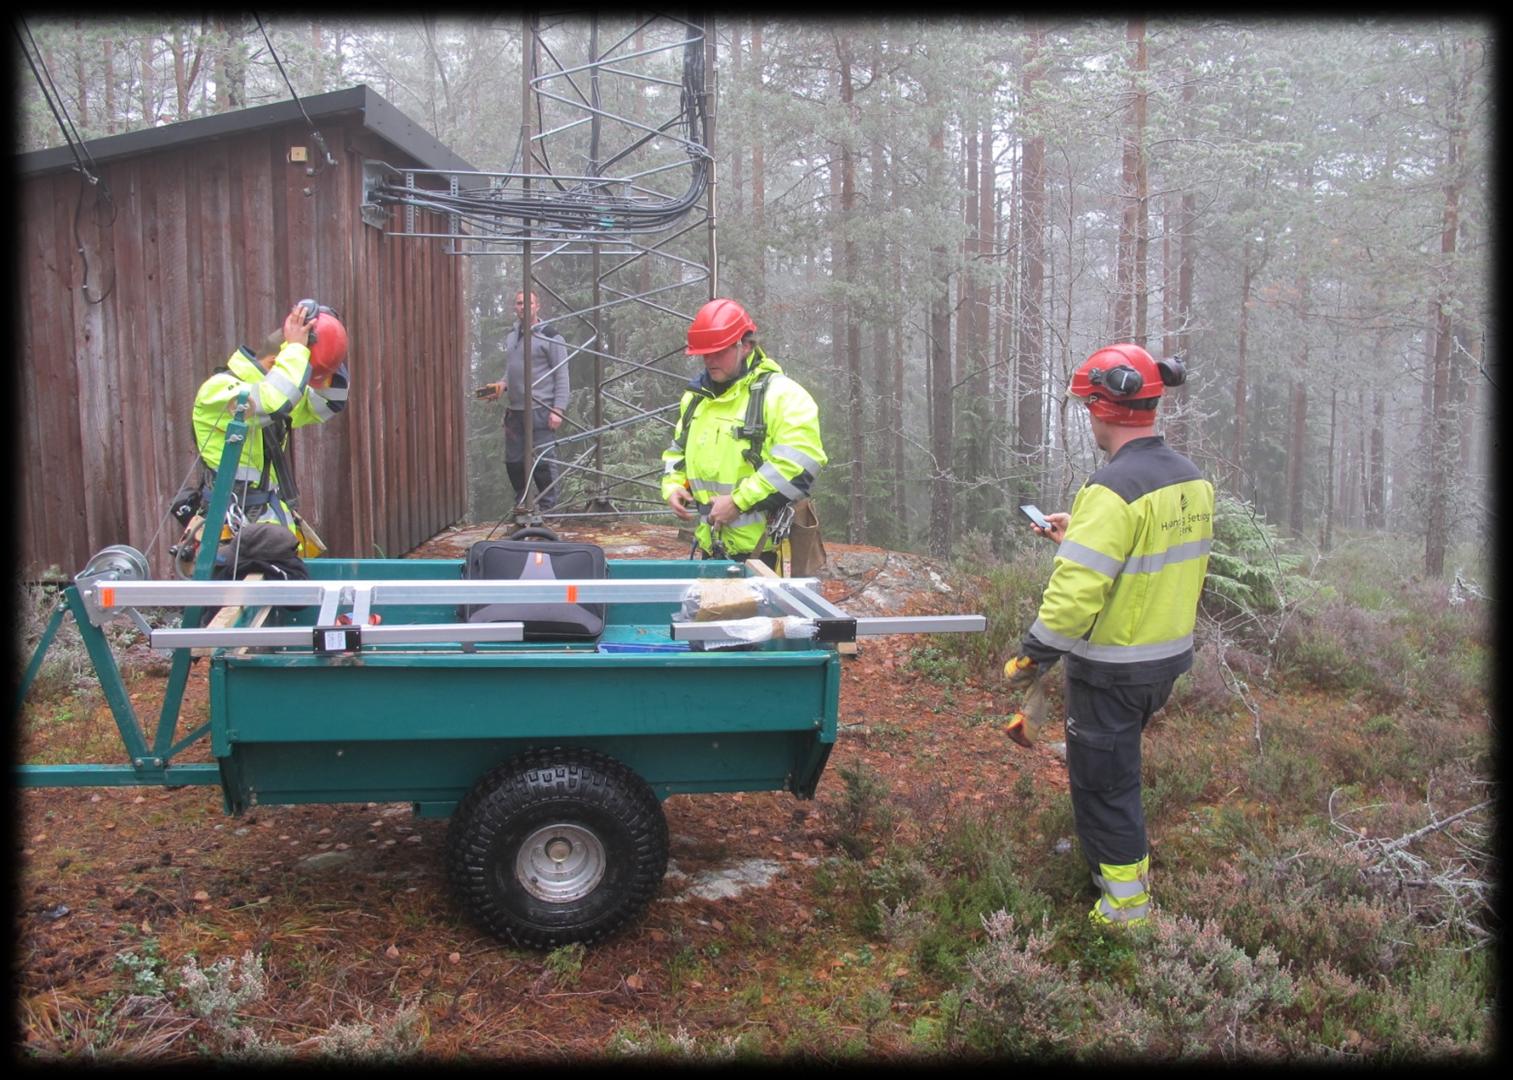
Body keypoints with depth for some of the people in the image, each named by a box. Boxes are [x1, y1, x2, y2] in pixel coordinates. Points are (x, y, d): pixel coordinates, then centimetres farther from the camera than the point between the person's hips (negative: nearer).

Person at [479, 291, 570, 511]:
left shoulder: (550, 337, -4)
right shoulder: (511, 336, 17)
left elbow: (562, 376, -8)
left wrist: (558, 409, -16)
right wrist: (501, 385, 6)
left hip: (540, 411, -7)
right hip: (514, 410, 7)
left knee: (543, 461, -7)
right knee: (514, 461, 9)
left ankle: (548, 507, 2)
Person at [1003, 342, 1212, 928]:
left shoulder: (1114, 489, -25)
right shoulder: (1193, 480, 2)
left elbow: (1076, 590, -29)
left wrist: (1033, 656, -19)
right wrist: (1080, 534, 16)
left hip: (1111, 668, -9)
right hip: (1170, 657, 9)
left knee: (1102, 778, 7)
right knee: (1119, 759, 27)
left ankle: (1125, 901, 19)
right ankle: (1125, 858, 44)